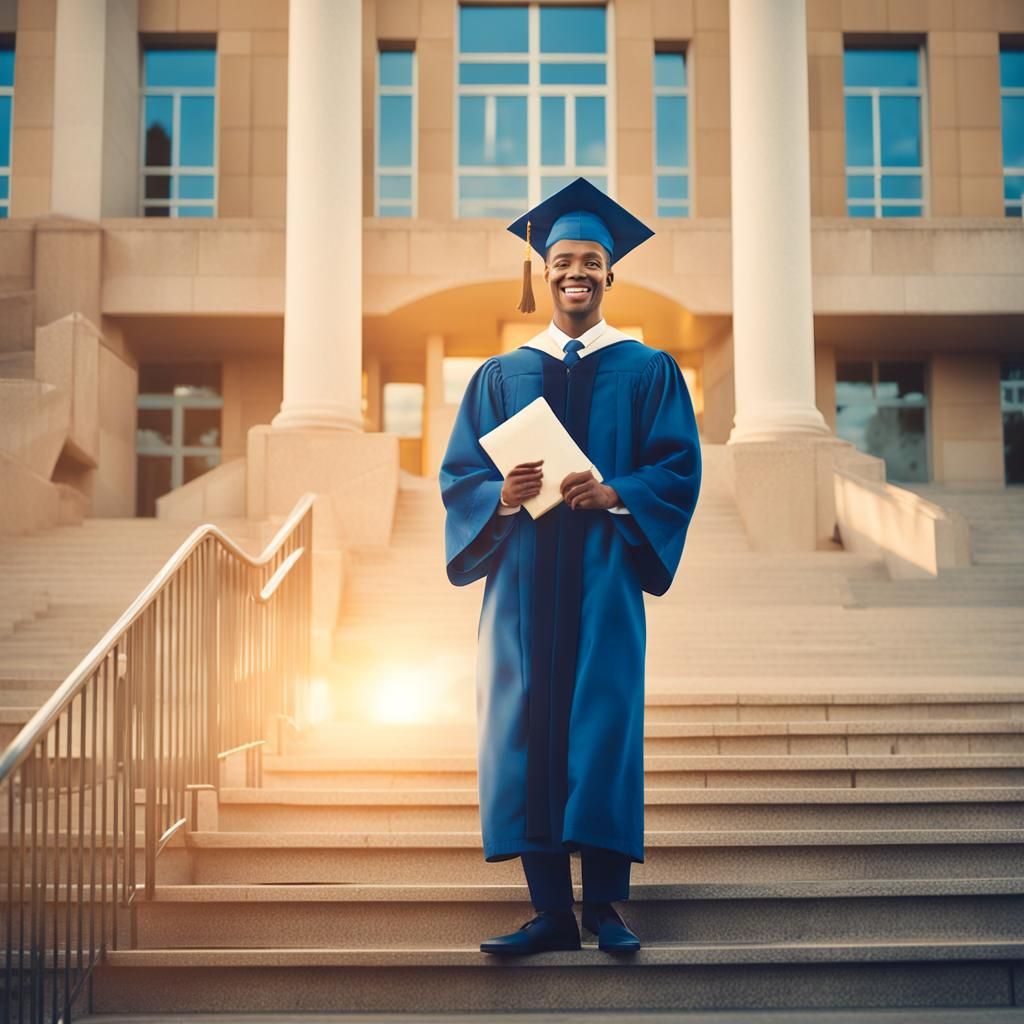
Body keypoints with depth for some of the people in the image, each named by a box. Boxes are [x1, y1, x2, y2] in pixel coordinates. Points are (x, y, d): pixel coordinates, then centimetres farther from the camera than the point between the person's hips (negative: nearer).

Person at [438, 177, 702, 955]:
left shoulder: (648, 370, 9)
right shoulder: (500, 376, 15)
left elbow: (680, 469, 1)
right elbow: (458, 473, 8)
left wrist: (614, 494, -17)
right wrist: (502, 496, -13)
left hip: (605, 578, -2)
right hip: (523, 580, 2)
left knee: (605, 728, -5)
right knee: (527, 731, -2)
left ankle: (604, 906, 5)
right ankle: (551, 911, 5)